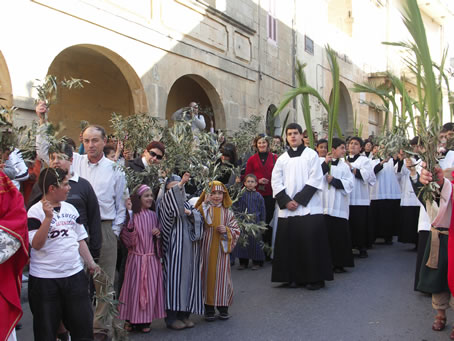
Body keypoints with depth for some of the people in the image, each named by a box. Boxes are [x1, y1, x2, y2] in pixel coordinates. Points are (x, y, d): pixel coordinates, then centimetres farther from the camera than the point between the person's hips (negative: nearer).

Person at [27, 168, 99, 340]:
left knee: (83, 324, 10)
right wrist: (48, 217, -25)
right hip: (45, 279, -5)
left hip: (75, 275, 5)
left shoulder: (70, 208, 9)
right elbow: (36, 245, -19)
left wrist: (90, 263, 11)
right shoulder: (35, 211, -9)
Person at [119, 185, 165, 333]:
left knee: (150, 287, 5)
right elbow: (124, 235, -14)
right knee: (134, 286, 0)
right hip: (136, 257, -4)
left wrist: (159, 232, -3)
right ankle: (131, 319, 13)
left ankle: (145, 320, 15)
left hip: (152, 257, 4)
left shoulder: (153, 215, 9)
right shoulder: (133, 215, -6)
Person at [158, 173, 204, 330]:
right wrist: (180, 184, -35)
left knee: (188, 277, 7)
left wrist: (190, 213, -10)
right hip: (175, 248, -6)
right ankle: (171, 316, 0)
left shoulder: (187, 203, 18)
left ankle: (184, 313, 16)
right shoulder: (166, 201, 2)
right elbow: (171, 196, -22)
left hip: (190, 247, 6)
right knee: (174, 277, -6)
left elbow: (199, 218, 9)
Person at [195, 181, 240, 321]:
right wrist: (205, 203, -20)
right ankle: (209, 308, 16)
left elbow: (236, 230, 6)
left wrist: (226, 230, -13)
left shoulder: (228, 213, 7)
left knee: (222, 276, 5)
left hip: (222, 249, 1)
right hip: (207, 249, -1)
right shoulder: (204, 209, 1)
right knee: (208, 275, 3)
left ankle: (223, 307, 19)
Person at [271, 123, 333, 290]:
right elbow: (276, 182, 7)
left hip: (308, 206, -3)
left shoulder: (311, 154, 4)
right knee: (290, 243, 3)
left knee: (311, 242, -6)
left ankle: (314, 278, 4)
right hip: (287, 209, 3)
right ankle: (294, 277, 14)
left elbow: (315, 179, -5)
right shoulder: (282, 159, 12)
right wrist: (286, 201, -7)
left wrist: (299, 199, -11)